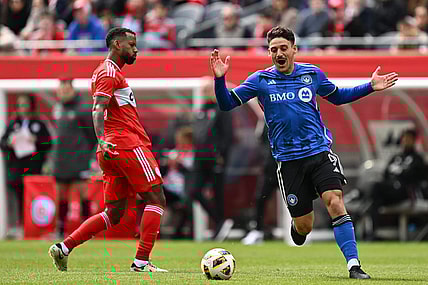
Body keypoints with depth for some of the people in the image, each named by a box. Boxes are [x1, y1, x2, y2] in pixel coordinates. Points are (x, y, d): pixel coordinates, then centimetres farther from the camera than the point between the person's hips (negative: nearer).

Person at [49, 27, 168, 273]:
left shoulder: (111, 72, 25)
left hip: (114, 150, 10)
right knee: (156, 199, -5)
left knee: (114, 214, 8)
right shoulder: (109, 72, -7)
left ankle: (64, 248, 3)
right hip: (129, 146, -10)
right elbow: (98, 110, -21)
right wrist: (102, 140, -35)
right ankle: (142, 261, -10)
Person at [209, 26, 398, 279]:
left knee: (335, 202, -21)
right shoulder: (260, 80, 0)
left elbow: (337, 96, 23)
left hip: (320, 153, 0)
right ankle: (297, 227, 41)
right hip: (288, 160, 0)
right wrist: (220, 79, -17)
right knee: (304, 226, 2)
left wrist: (371, 87, 13)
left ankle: (354, 265, -17)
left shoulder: (312, 74, 5)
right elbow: (227, 103, 1)